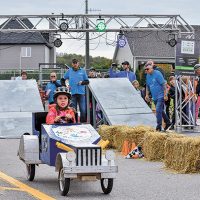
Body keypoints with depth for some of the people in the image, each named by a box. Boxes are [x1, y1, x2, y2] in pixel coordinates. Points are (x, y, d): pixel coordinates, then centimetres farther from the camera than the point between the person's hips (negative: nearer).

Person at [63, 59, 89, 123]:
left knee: (83, 110, -5)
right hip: (72, 93, 1)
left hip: (81, 93, -1)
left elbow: (87, 81, 10)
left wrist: (82, 82, -10)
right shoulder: (69, 71, 10)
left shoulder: (82, 71, 8)